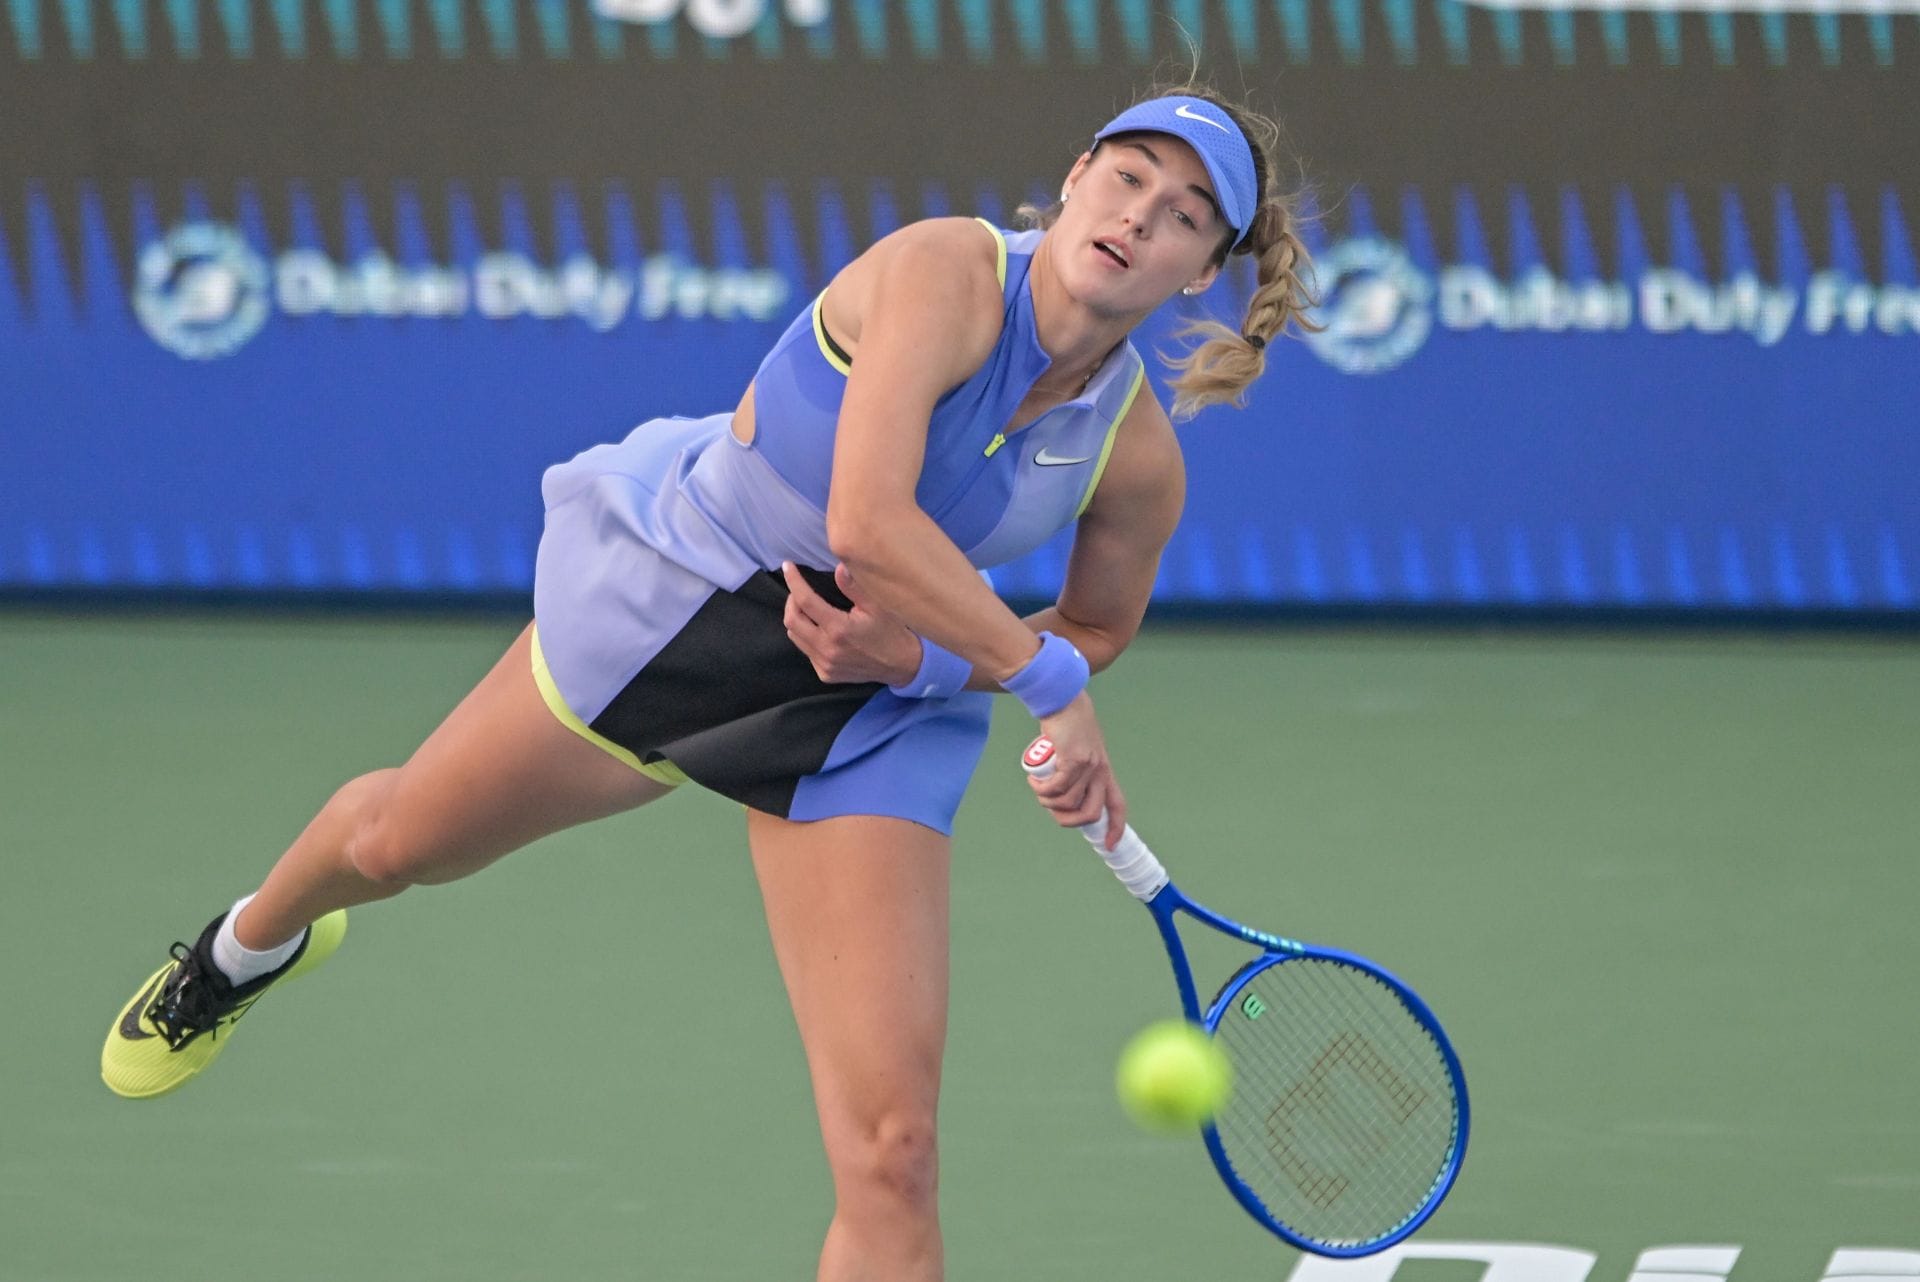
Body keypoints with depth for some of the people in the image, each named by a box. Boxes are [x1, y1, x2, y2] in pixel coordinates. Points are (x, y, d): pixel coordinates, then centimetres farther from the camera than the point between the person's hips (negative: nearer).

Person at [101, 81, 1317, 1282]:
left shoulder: (1138, 459, -17)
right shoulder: (944, 274, -30)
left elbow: (1100, 622, 4)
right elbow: (865, 521, -40)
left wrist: (921, 658, -14)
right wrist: (1048, 678, -35)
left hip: (868, 709, 1)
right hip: (676, 593, -1)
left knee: (890, 1155, -15)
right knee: (400, 844, 24)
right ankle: (250, 947, 63)